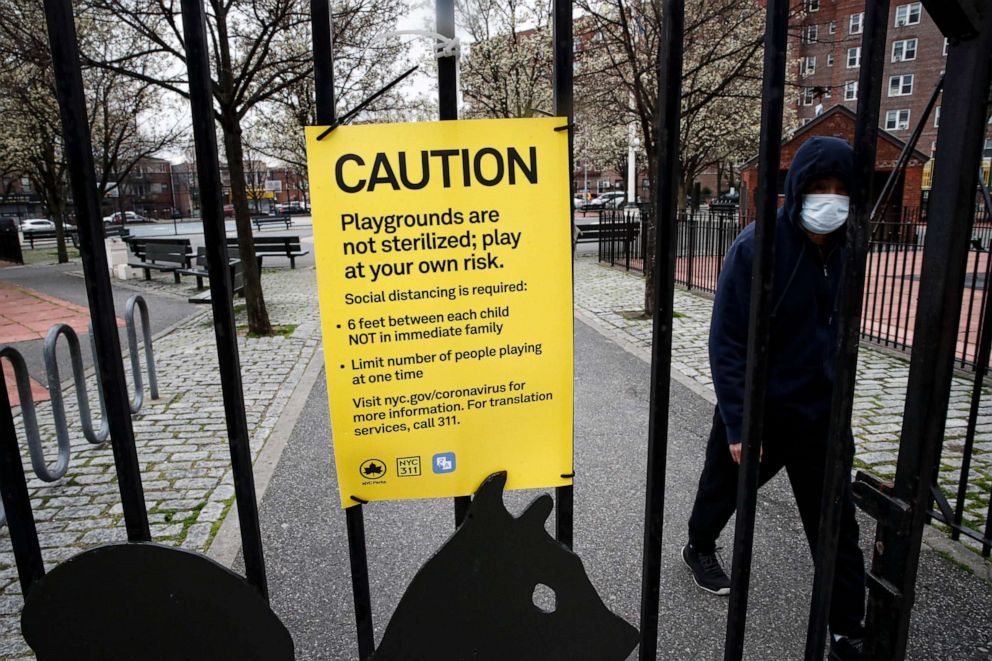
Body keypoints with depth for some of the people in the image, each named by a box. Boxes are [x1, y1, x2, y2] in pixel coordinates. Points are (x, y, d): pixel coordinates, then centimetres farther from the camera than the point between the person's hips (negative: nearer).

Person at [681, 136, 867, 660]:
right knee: (724, 487, 20)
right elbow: (726, 342, -20)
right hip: (758, 408, -4)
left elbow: (839, 328, 11)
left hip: (821, 410, 5)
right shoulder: (757, 245, -20)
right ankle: (699, 548, 50)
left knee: (836, 523, 9)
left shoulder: (843, 248, -2)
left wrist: (838, 396, 13)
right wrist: (738, 423, -20)